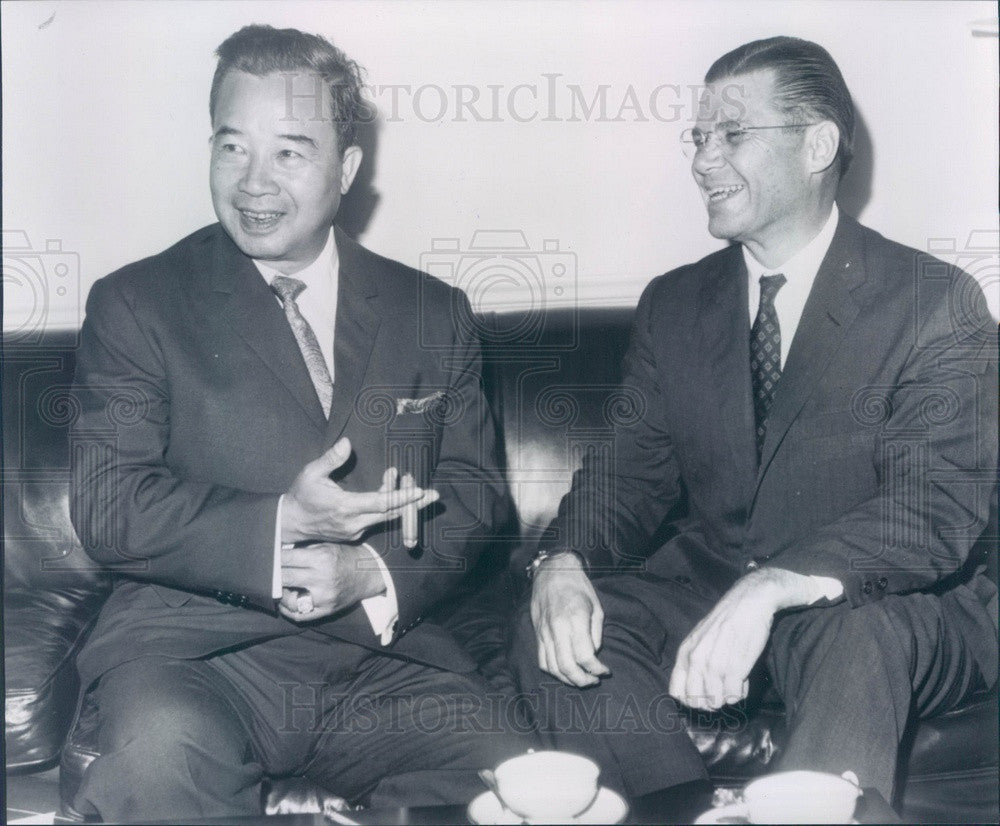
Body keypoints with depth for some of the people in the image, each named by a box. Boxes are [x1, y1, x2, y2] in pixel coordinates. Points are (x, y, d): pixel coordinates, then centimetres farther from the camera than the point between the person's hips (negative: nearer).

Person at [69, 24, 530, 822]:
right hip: (195, 650, -2)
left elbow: (476, 489, 10)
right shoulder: (135, 305, 6)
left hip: (385, 656, 3)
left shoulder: (435, 314, 14)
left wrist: (372, 572, -10)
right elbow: (107, 505, -3)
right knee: (160, 754, -35)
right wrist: (280, 527, -17)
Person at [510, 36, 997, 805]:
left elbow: (938, 511, -18)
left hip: (879, 607, -4)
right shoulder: (672, 304, 9)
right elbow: (633, 467, 5)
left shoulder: (936, 303, -7)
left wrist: (771, 590, -35)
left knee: (858, 641, -38)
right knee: (551, 632, -21)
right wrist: (564, 562, -19)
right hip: (702, 589, 5)